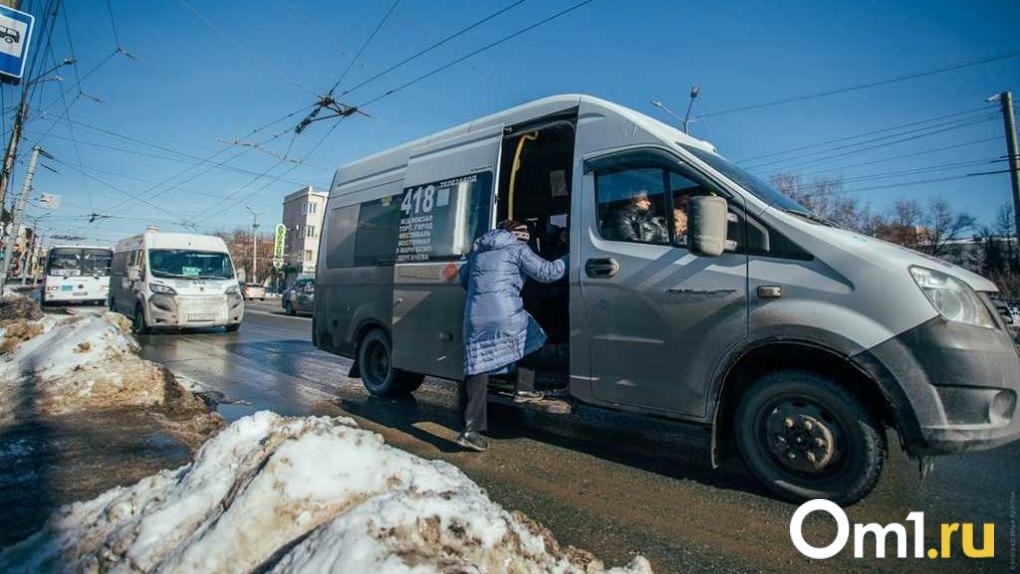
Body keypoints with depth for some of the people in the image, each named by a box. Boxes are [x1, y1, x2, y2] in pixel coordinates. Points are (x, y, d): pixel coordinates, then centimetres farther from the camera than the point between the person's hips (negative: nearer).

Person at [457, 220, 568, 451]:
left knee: (478, 372, 5)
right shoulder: (517, 249, 5)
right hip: (506, 316, -5)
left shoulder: (477, 250, 24)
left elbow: (464, 279, 33)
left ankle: (471, 430, 1)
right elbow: (547, 272, 1)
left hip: (475, 318, 5)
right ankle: (524, 387, 21)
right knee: (532, 337, 25)